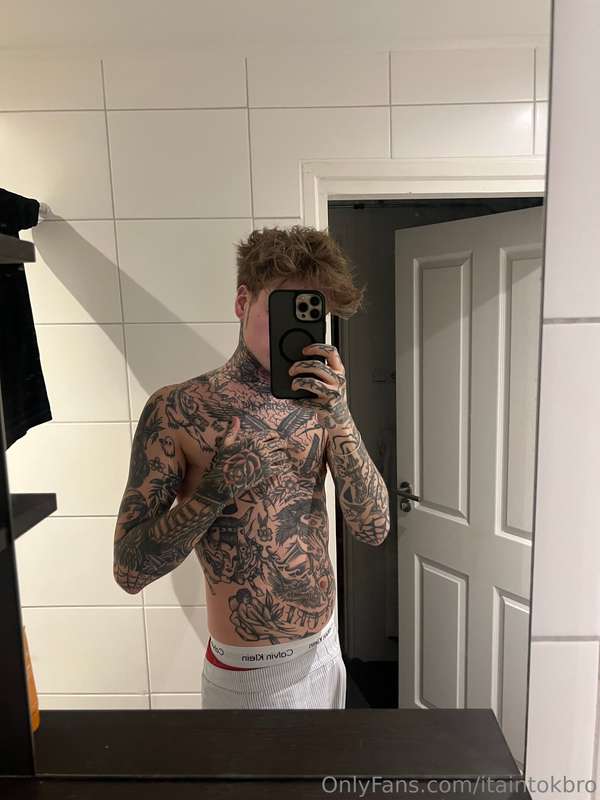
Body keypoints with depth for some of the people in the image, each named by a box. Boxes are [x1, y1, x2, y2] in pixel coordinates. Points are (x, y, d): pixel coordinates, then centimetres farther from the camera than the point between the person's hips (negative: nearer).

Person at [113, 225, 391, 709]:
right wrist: (218, 486, -28)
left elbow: (374, 529, -11)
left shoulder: (317, 404, -4)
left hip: (327, 650, 6)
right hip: (252, 674, -5)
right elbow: (129, 571, -16)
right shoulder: (176, 410, -17)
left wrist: (338, 415, -23)